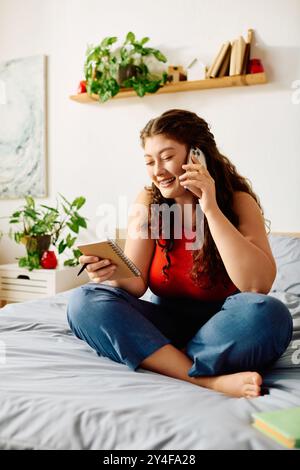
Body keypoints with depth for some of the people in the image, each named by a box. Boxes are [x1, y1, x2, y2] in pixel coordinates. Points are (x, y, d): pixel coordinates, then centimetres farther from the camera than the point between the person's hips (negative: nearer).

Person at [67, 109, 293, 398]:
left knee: (267, 314, -33)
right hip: (165, 324, 3)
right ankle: (209, 380, -28)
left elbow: (258, 286, -22)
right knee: (84, 301, -20)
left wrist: (211, 209, -22)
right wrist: (114, 274, -29)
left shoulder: (238, 201, -8)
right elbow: (137, 285, -5)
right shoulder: (148, 201, 0)